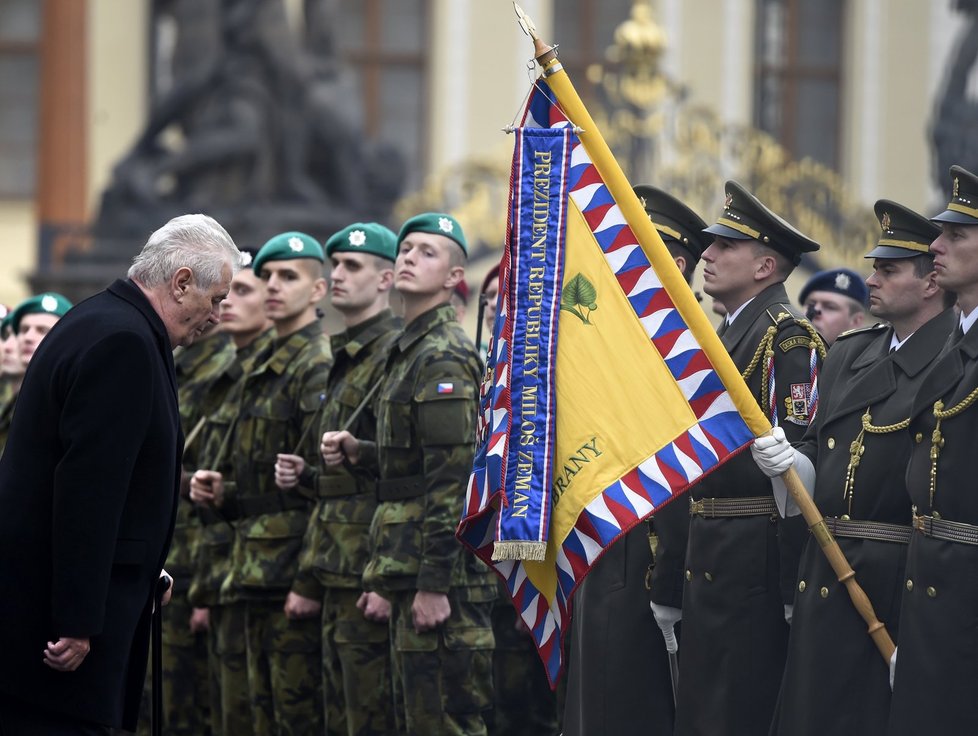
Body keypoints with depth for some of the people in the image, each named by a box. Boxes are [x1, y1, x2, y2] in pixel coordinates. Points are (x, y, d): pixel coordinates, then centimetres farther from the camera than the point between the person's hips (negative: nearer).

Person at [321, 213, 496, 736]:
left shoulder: (442, 358, -13)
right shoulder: (411, 350, 18)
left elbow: (452, 479, -19)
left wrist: (434, 584, -22)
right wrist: (360, 453, 10)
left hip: (440, 575, -10)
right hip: (412, 572, 10)